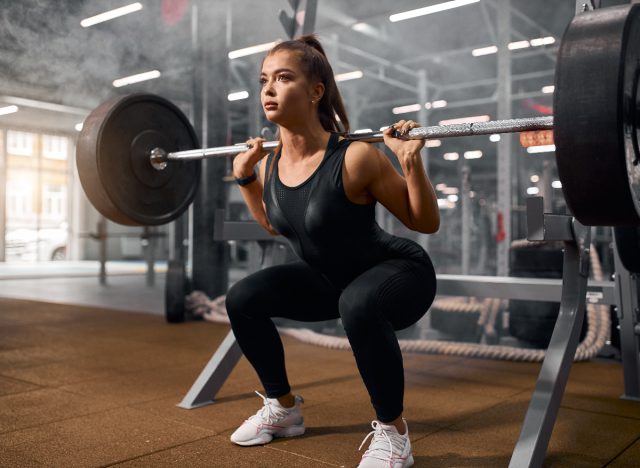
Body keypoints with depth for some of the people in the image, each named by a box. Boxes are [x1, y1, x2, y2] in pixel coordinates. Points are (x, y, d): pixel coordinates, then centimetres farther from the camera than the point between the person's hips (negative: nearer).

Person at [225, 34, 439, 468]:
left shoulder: (354, 159, -28)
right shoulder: (270, 166, -9)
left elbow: (426, 222, -18)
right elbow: (275, 223, 13)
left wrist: (412, 162, -32)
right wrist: (245, 176, 3)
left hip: (400, 273, -6)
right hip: (329, 279, 6)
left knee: (358, 305, -39)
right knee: (242, 299, -6)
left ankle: (394, 433, -14)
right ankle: (284, 409, 15)